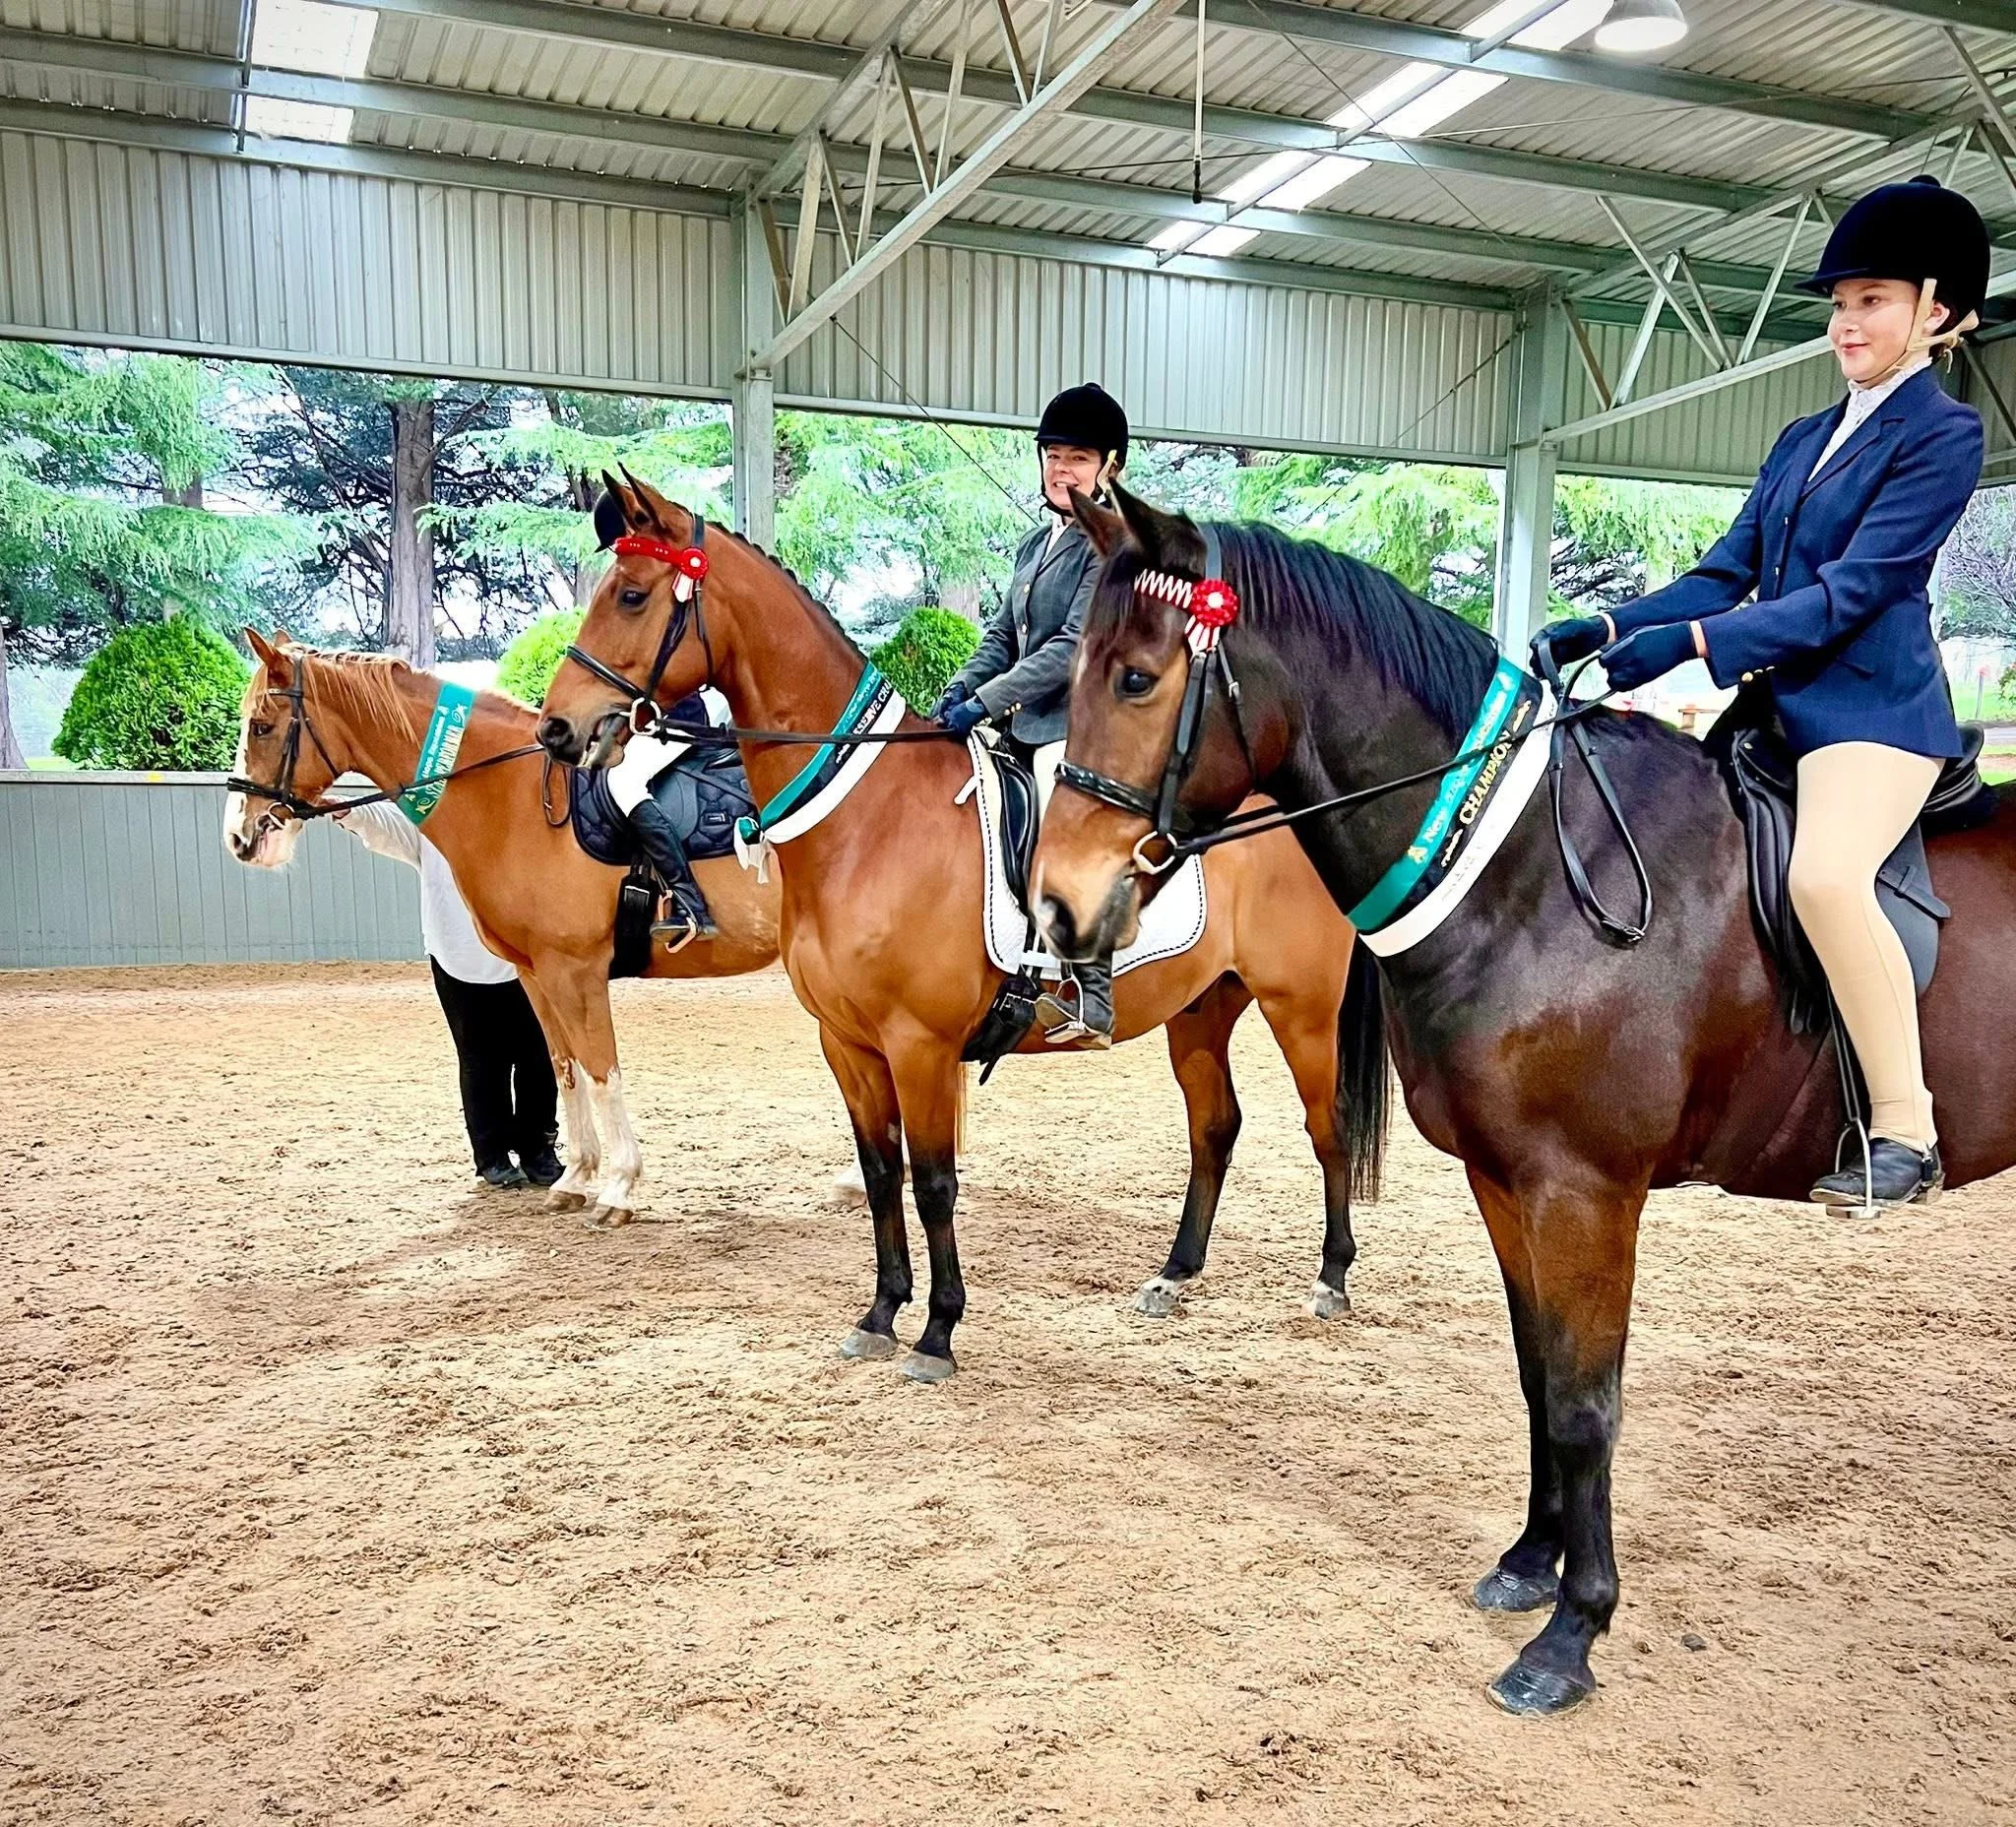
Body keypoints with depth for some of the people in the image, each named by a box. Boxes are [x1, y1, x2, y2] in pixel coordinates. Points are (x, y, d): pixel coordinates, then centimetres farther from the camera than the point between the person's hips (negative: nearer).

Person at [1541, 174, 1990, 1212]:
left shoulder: (1943, 433, -3)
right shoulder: (1801, 442, 20)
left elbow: (1855, 587, -15)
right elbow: (1728, 572, 15)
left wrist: (1693, 642, -25)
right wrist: (1610, 630, -1)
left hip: (1873, 702, -9)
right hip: (1780, 699, 9)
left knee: (1825, 872, -33)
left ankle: (1904, 1131, -21)